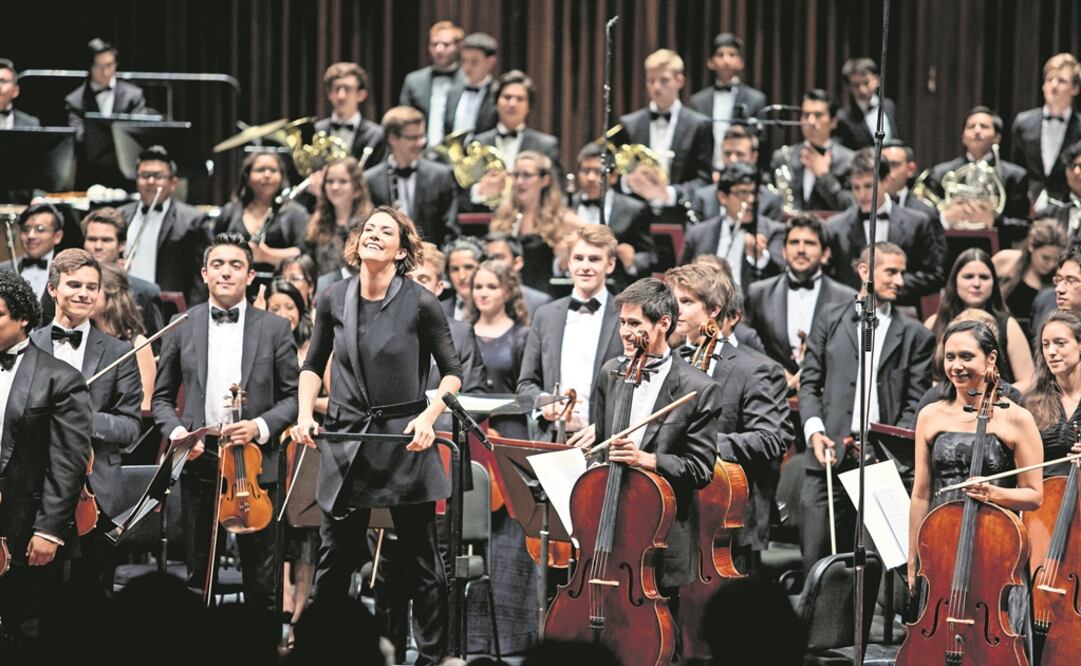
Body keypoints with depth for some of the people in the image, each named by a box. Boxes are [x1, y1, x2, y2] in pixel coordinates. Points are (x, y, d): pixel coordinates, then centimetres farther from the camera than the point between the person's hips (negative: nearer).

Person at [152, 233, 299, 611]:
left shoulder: (274, 329, 3)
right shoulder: (182, 328, 7)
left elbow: (293, 396, 4)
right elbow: (162, 396, 12)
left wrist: (261, 426, -13)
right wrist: (175, 431, -7)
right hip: (198, 464, 1)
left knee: (261, 579, 2)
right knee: (198, 577, 8)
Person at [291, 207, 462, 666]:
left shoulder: (420, 304, -6)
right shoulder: (334, 301, 3)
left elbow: (452, 372, 2)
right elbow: (313, 365, 17)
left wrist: (429, 416, -13)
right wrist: (305, 414, 3)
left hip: (405, 440, -3)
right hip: (346, 439, 3)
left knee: (420, 560, 3)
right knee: (335, 558, 6)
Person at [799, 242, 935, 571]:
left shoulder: (915, 335, 10)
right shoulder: (829, 323, 13)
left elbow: (916, 403, 5)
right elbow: (810, 383, 11)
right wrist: (814, 429, -6)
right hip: (830, 458, 1)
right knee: (815, 556, -4)